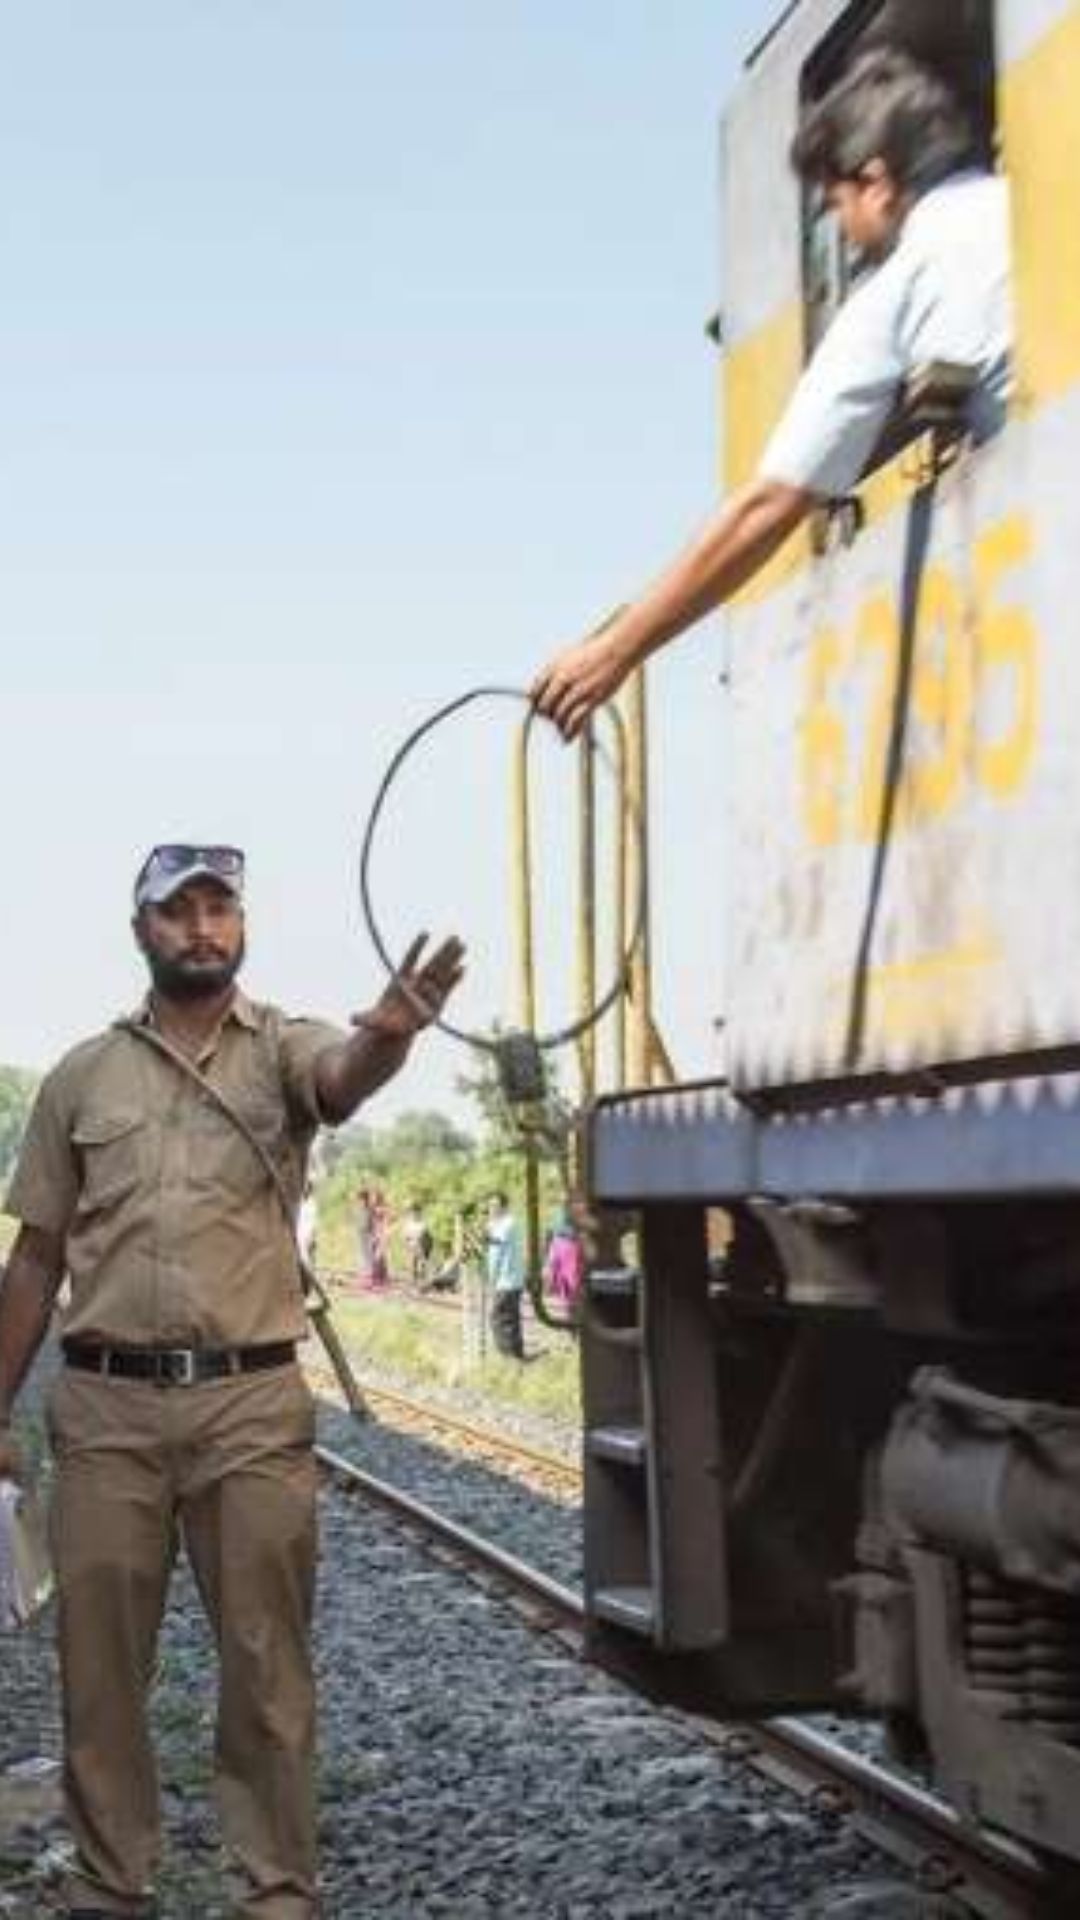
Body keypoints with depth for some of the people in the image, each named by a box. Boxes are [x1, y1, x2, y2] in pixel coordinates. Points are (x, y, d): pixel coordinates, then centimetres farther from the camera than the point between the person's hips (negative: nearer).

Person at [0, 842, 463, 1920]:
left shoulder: (283, 1048, 1)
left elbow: (346, 1075, -25)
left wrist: (389, 1034, -49)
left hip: (253, 1404, -2)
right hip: (105, 1405, 2)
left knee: (265, 1659, 4)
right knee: (99, 1660, 9)